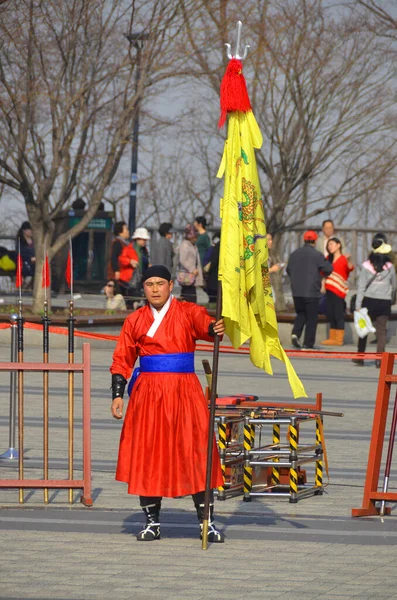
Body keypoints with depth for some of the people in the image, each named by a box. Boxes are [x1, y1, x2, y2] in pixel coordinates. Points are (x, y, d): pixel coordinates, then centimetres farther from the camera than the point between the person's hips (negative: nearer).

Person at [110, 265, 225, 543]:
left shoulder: (188, 312, 2)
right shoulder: (135, 321, 9)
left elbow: (205, 325, -19)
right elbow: (122, 361, 11)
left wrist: (216, 329, -42)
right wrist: (117, 395, 1)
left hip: (184, 392, -2)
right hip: (148, 392, 2)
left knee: (196, 455, -5)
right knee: (147, 457, 2)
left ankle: (207, 522, 0)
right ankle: (152, 522, 12)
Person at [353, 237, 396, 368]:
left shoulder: (366, 266, -5)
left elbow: (361, 286, -6)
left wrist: (358, 305, -5)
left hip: (369, 300, 0)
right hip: (384, 302, 0)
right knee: (381, 331, 2)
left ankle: (360, 358, 20)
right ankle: (379, 359, -8)